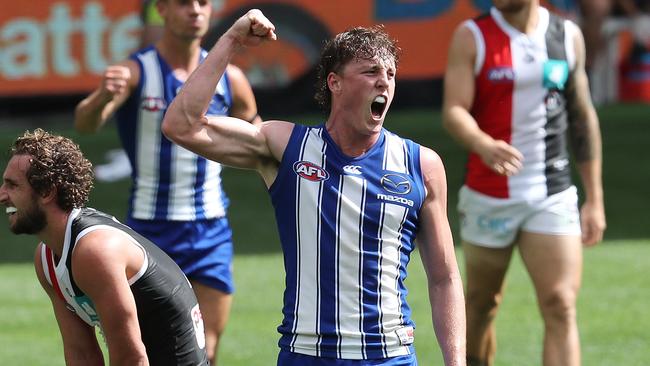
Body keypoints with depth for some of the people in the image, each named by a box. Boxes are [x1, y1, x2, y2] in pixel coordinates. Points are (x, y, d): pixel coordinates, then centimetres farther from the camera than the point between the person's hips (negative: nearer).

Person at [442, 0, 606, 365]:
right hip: (488, 197, -1)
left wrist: (594, 198, 11)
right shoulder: (471, 37, -3)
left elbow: (583, 119, 12)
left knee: (561, 308, -10)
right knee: (482, 303, 12)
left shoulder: (568, 36, 5)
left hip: (553, 198, 1)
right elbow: (454, 111, -14)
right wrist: (485, 146, -36)